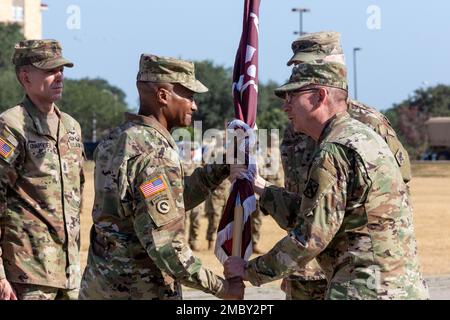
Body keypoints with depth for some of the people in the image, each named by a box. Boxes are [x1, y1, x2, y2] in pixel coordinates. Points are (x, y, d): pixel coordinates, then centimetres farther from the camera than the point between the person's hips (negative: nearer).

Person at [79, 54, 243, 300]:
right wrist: (220, 288, -16)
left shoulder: (114, 141, 9)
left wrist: (222, 168, 11)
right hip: (142, 293, -9)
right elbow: (165, 247, -24)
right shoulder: (155, 155, -20)